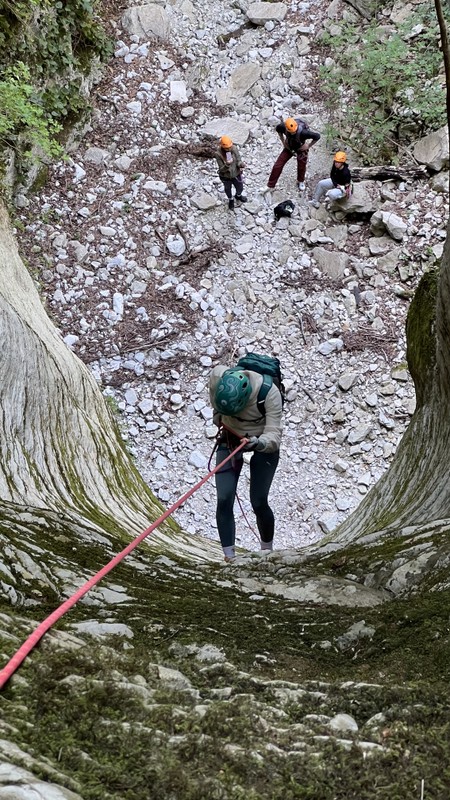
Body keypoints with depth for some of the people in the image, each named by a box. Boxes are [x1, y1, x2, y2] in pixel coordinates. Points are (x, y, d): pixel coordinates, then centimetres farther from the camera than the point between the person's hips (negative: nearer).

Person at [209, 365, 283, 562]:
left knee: (259, 503, -6)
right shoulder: (216, 377, -25)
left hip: (263, 443, -3)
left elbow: (274, 435, -34)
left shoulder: (270, 393, -34)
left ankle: (267, 551, 21)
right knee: (224, 500, -10)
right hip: (230, 438, 3)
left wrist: (259, 443, -54)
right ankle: (229, 557, 1)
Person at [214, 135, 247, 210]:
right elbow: (222, 169, -26)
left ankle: (238, 196, 61)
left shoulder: (234, 149, -24)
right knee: (228, 189, 27)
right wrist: (227, 164, -47)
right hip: (225, 176, -2)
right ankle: (231, 200, 60)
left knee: (240, 188, 23)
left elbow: (238, 161, -16)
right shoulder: (218, 154, -30)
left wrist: (241, 164, -40)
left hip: (236, 174, 2)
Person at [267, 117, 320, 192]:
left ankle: (300, 182, 43)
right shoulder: (283, 127, -29)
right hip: (289, 147, 3)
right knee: (277, 165, -3)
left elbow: (317, 136, -30)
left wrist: (308, 146, -19)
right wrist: (283, 141, -2)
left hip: (301, 148, -2)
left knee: (301, 166, 10)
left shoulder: (302, 132, -40)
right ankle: (270, 186, 11)